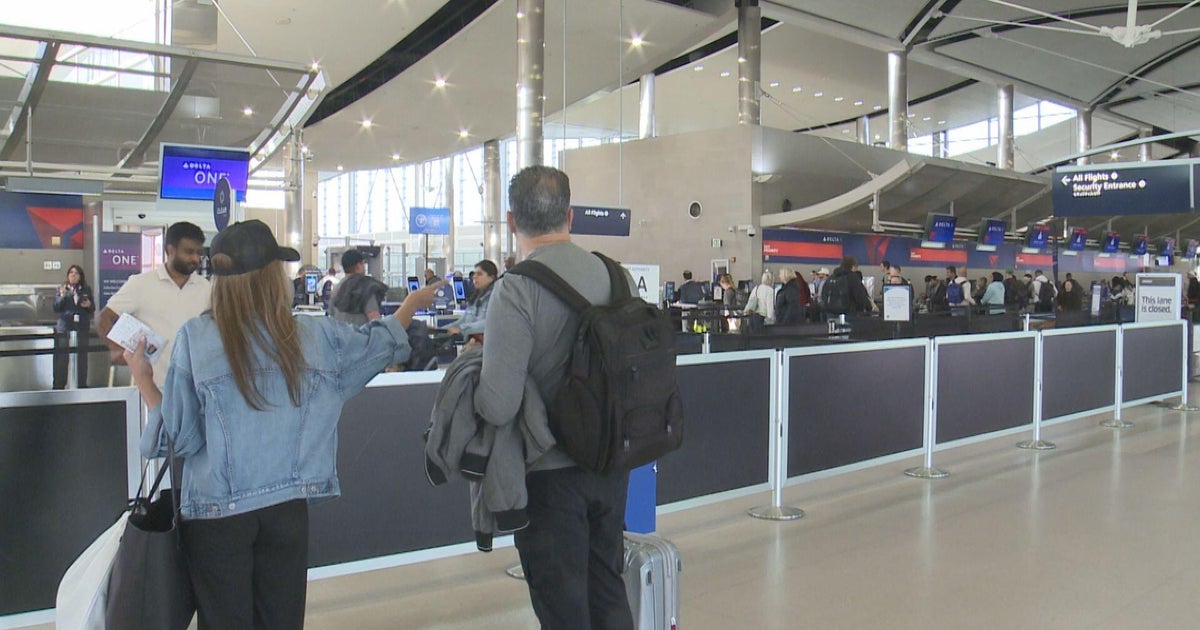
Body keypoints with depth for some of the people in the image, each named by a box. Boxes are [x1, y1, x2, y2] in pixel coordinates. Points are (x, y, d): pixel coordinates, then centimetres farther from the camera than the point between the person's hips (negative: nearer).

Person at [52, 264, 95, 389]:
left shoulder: (87, 290, 10)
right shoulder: (61, 289, 6)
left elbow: (93, 309, 12)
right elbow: (56, 308, 0)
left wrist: (89, 305, -10)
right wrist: (62, 296, -14)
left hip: (82, 328, 2)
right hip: (65, 327, -2)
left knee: (82, 357, 4)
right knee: (62, 358, -4)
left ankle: (82, 385, 11)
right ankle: (59, 386, 1)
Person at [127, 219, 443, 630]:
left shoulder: (195, 338, -9)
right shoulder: (316, 336, -4)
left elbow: (180, 436, -7)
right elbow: (380, 344, 15)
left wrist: (143, 378, 7)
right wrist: (414, 302, 33)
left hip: (217, 512, -1)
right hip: (288, 508, 2)